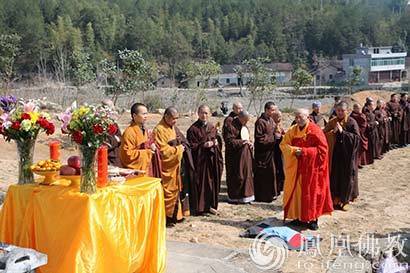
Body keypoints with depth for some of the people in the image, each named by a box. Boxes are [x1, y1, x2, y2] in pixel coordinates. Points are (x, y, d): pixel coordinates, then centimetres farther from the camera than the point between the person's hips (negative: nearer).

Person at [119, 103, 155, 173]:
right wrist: (146, 152, -15)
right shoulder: (129, 132, -16)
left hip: (145, 170, 8)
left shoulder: (144, 130, 13)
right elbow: (127, 154, -21)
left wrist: (150, 147, 5)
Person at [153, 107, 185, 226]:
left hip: (174, 165, 9)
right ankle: (166, 217, 7)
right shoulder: (159, 130, -18)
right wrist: (178, 149, -12)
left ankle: (174, 215, 23)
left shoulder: (171, 127, 11)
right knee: (168, 192, -3)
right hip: (166, 166, -9)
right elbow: (164, 151, -21)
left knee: (175, 190, 14)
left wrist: (178, 147, 6)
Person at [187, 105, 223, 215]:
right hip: (199, 160, -5)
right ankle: (198, 207, 6)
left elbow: (218, 142, 19)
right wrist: (204, 145, -19)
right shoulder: (193, 129, -7)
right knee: (199, 183, -3)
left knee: (212, 182, 9)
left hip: (212, 160, 6)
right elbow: (191, 146, -9)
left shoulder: (212, 127, 11)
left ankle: (210, 205, 21)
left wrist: (216, 142, -3)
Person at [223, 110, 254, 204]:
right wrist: (242, 142, -19)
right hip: (235, 157, -8)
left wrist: (250, 143, 1)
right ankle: (234, 197, 8)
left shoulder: (245, 127, 13)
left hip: (246, 156, 8)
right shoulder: (231, 127, -14)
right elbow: (229, 141, -20)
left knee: (247, 175, 10)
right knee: (236, 177, -3)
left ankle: (245, 195, 20)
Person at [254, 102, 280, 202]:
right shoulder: (260, 121, -16)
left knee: (271, 173, 13)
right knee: (262, 174, -1)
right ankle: (261, 196, 8)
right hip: (262, 152, -8)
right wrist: (274, 137, -16)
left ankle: (270, 194, 23)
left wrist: (279, 135, 2)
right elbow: (259, 138, -19)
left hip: (270, 151, 8)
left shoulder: (271, 120, 10)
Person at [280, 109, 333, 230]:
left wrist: (304, 151, -18)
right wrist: (293, 150, -16)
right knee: (297, 191, 8)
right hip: (296, 167, 5)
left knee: (311, 192, 2)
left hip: (311, 167, -5)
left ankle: (313, 219, 13)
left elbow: (322, 148, -14)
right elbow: (283, 144, 4)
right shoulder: (292, 130, 4)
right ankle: (299, 217, 20)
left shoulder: (315, 131, -11)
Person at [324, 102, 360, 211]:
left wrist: (342, 131, -20)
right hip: (335, 154, 2)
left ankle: (344, 200, 17)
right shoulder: (332, 122, 4)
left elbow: (357, 137, -14)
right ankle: (335, 199, 15)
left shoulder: (352, 122, -5)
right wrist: (333, 131, -17)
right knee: (335, 176, 3)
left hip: (348, 155, -2)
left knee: (347, 176, 3)